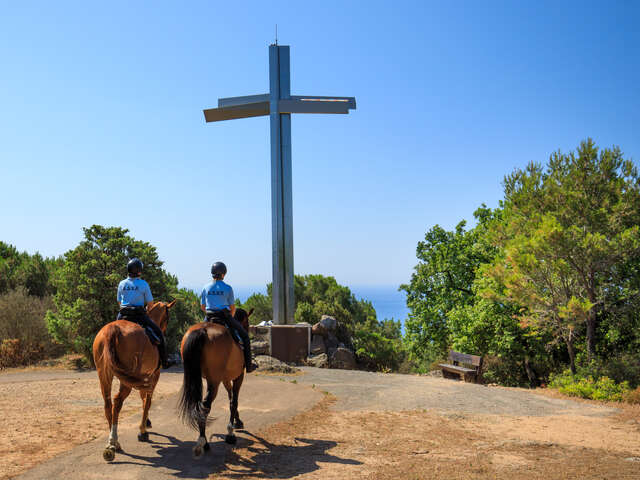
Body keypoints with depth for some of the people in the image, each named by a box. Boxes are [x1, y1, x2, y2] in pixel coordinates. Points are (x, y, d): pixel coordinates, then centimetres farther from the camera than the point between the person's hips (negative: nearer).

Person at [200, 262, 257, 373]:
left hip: (209, 318, 3)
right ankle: (248, 365, 10)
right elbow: (233, 307, -1)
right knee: (244, 335, 13)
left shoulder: (205, 287, 3)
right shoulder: (227, 288, -6)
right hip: (225, 316, -3)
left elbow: (202, 306, 8)